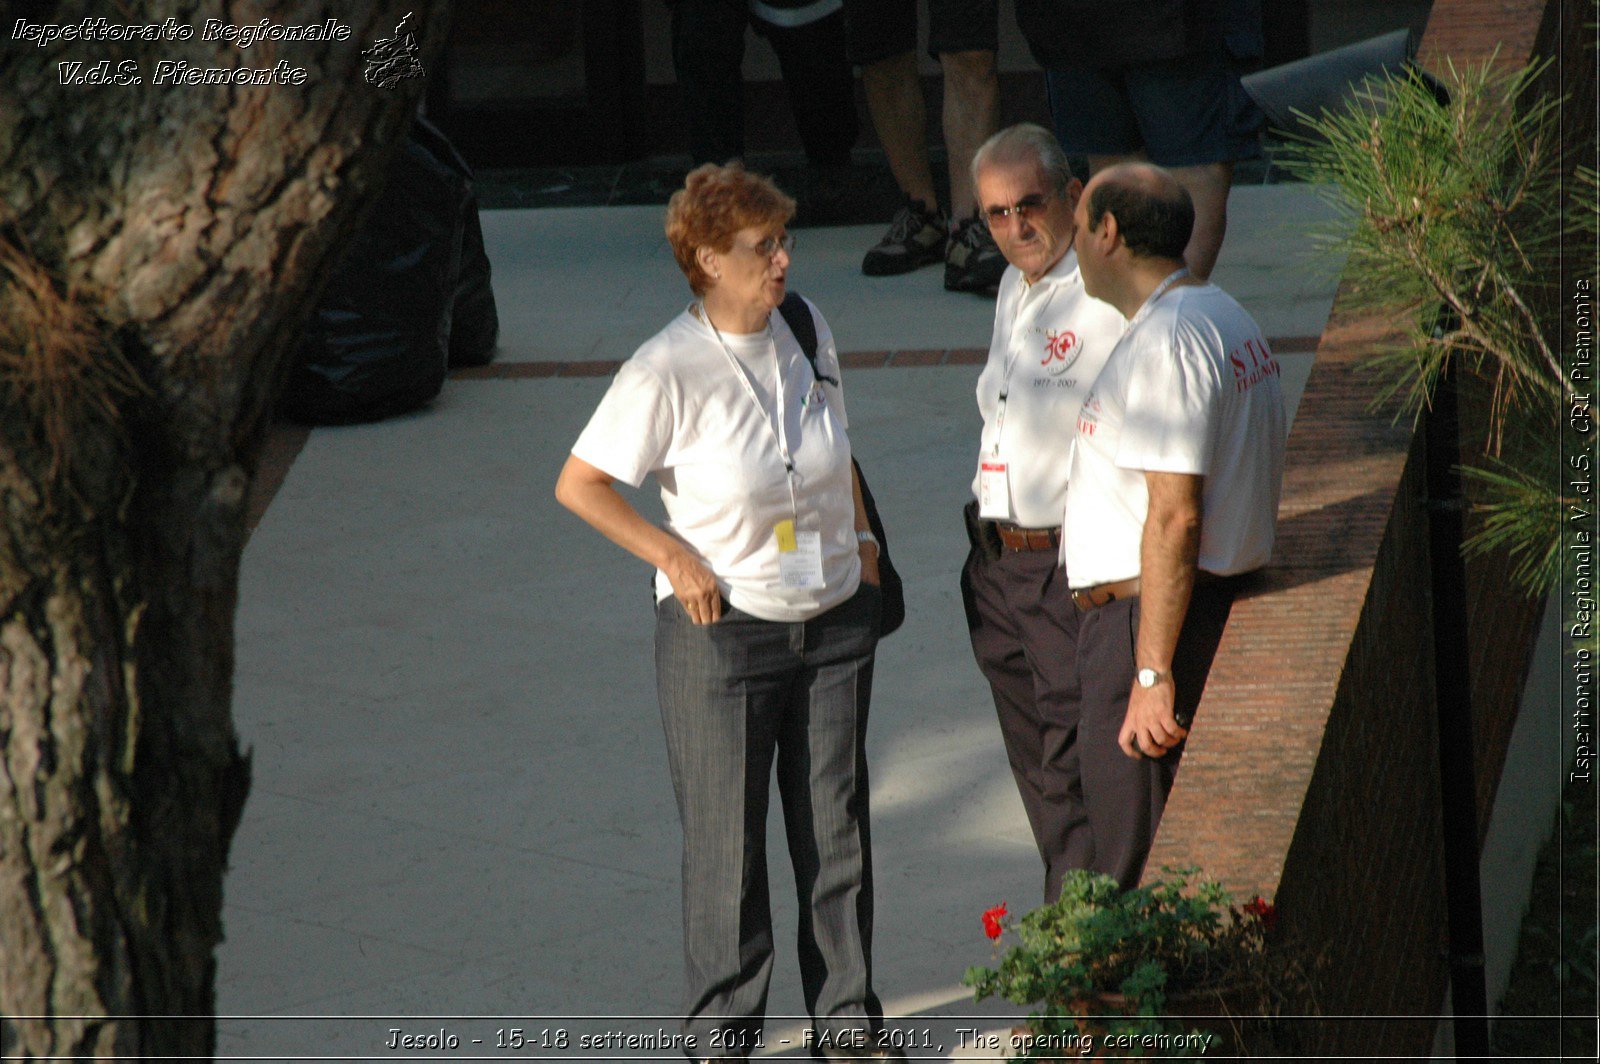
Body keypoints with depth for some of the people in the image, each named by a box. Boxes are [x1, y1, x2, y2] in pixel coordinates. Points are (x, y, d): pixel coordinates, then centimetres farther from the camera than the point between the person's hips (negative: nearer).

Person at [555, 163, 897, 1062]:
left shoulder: (809, 333, 1)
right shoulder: (669, 370, -15)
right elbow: (579, 484, -10)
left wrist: (862, 537, 13)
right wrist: (677, 558, -12)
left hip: (836, 620, 5)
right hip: (724, 628, -5)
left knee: (838, 822, 12)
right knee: (726, 837, 5)